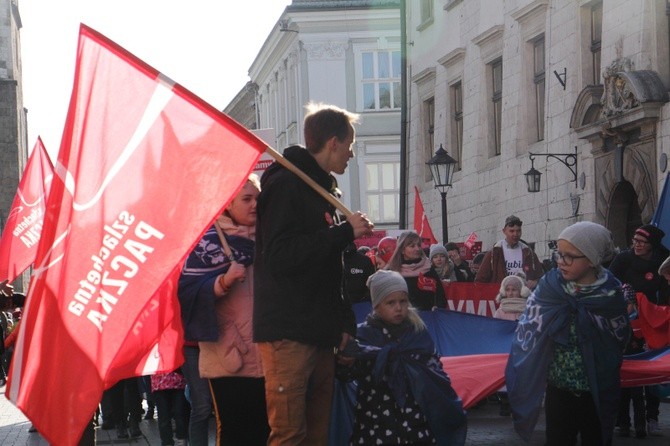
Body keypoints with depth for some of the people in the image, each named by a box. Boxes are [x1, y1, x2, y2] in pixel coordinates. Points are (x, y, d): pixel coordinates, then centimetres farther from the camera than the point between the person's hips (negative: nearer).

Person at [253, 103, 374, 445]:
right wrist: (344, 232, -15)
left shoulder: (324, 188, 20)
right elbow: (280, 256, -20)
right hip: (288, 335, -9)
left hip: (319, 334, 9)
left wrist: (344, 322, 15)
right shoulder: (286, 184, -8)